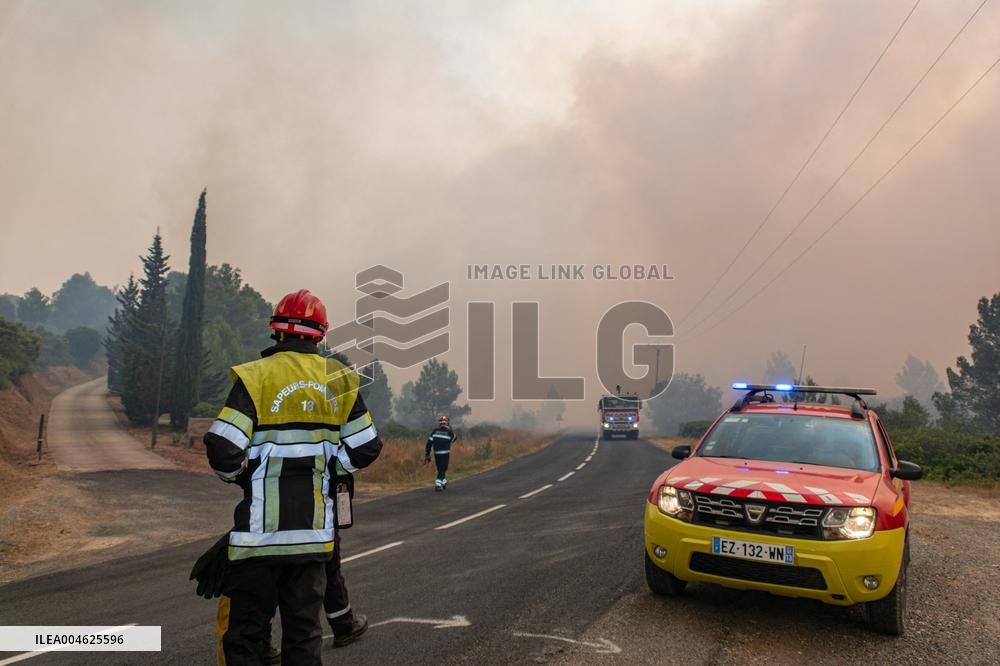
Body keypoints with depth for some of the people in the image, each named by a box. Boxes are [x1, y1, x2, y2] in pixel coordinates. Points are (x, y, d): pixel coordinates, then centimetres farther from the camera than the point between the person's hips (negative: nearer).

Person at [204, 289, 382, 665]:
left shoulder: (256, 377, -10)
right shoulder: (339, 380, 3)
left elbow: (223, 450, -15)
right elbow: (365, 449, 5)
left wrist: (238, 474, 5)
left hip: (262, 529, -4)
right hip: (315, 528, 4)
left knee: (245, 632, 10)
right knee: (304, 627, 16)